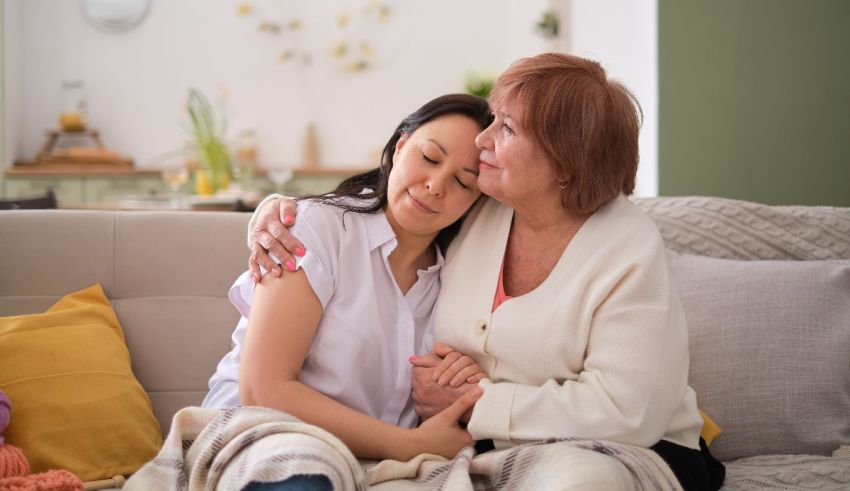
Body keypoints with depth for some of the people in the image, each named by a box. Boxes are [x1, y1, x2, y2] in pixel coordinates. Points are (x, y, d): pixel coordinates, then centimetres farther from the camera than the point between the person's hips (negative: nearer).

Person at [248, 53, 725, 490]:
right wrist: (278, 210, -3)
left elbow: (623, 411, -21)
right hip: (485, 450, 3)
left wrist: (472, 403, -17)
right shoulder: (471, 208, 1)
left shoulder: (631, 251, -15)